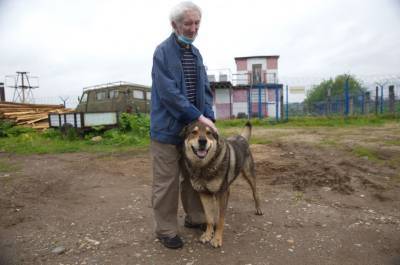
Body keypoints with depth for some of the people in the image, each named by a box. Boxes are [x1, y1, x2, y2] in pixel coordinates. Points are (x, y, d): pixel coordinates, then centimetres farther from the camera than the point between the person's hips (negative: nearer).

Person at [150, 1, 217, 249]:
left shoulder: (196, 53, 12)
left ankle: (195, 217, 34)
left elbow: (205, 89, 8)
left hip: (193, 128, 7)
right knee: (167, 182, 2)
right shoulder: (163, 51, -9)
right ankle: (166, 230, 19)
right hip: (167, 128, -7)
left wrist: (209, 117, -6)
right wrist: (198, 116, -20)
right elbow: (168, 92, -19)